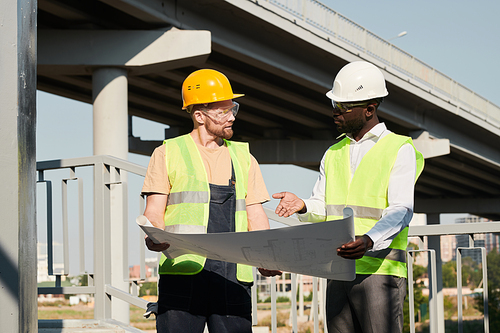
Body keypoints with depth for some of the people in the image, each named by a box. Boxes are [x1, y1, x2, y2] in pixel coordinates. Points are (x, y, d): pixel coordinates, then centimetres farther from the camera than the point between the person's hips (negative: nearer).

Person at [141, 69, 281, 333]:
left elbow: (256, 218, 14)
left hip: (233, 275, 3)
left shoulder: (243, 158, 21)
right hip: (183, 272, -3)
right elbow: (153, 213, 4)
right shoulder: (168, 154, 11)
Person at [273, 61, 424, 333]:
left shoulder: (399, 150, -1)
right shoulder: (334, 154, 19)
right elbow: (321, 207, 17)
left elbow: (400, 211, -12)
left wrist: (369, 241, -31)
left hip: (379, 271, -6)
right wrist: (302, 206, -8)